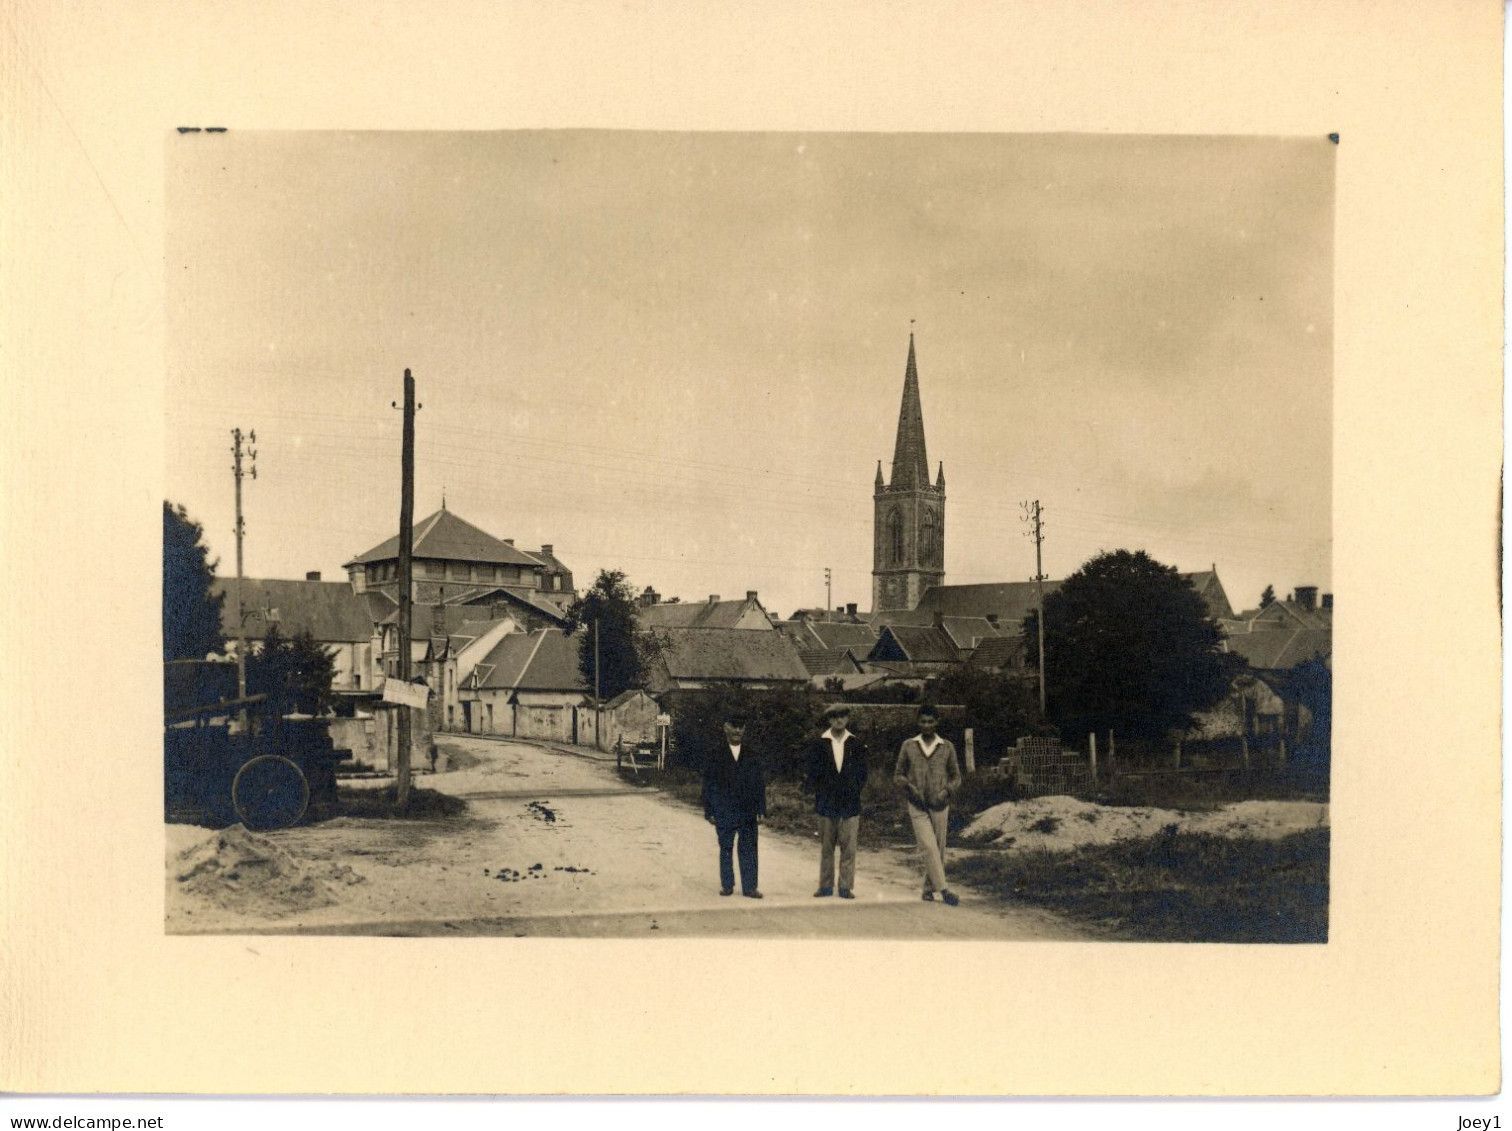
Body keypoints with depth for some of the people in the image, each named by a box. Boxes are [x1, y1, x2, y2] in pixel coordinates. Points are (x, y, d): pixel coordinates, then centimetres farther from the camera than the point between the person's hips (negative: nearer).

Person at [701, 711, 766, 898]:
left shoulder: (753, 756, 7)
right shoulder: (715, 755, 3)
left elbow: (760, 784, 8)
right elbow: (708, 785, 2)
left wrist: (761, 810, 2)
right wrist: (709, 812, -3)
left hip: (748, 812, 1)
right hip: (724, 813, -1)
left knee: (748, 849, 1)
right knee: (726, 849, 7)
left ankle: (750, 886, 5)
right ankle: (727, 885, 17)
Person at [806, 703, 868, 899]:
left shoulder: (856, 745, 6)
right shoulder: (819, 745, 4)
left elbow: (862, 773, 8)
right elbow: (812, 775, 7)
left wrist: (853, 792, 0)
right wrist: (820, 793, 0)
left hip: (850, 804, 0)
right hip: (826, 804, 0)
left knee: (848, 847, -1)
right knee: (826, 847, 5)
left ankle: (846, 886, 4)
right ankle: (825, 885, 12)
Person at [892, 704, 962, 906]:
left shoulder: (947, 747, 5)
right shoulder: (908, 746, 4)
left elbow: (956, 777, 11)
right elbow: (898, 775, 11)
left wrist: (946, 791, -8)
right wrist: (909, 786, -9)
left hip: (940, 806, 2)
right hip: (917, 806, -1)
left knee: (938, 850, 5)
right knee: (928, 847, -15)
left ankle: (928, 888, 22)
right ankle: (943, 890, -20)